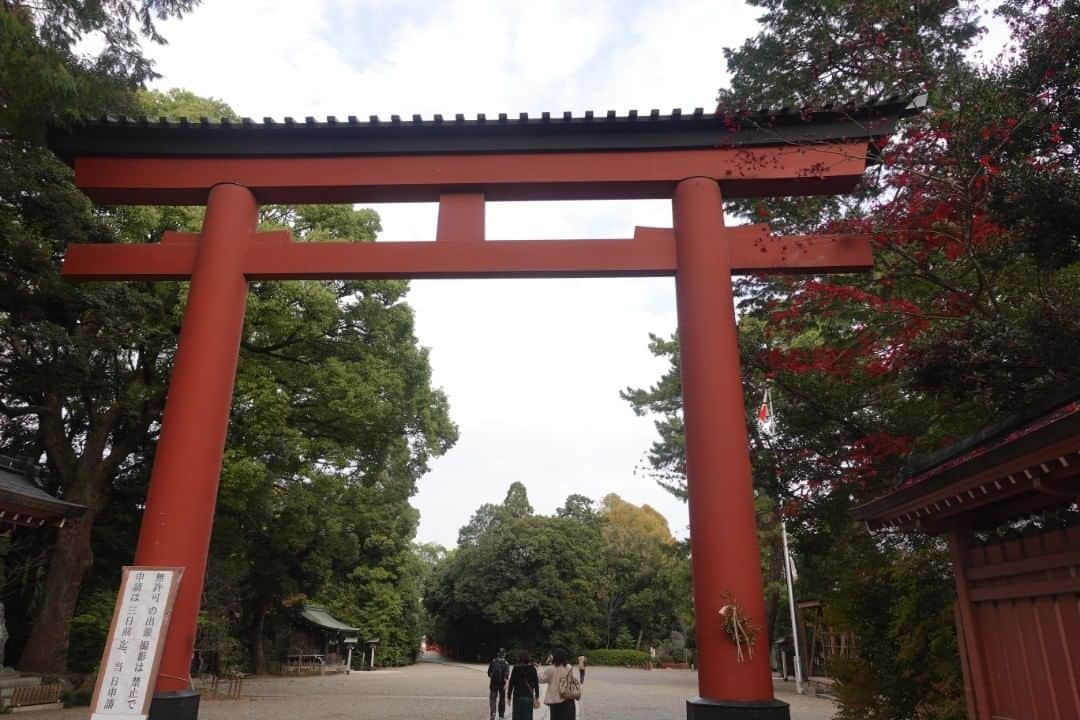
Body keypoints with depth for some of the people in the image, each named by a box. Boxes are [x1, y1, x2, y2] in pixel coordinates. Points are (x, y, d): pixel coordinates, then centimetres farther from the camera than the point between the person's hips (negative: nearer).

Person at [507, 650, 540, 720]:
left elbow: (511, 683, -2)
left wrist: (509, 697, 5)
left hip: (517, 696, -1)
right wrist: (537, 697, 7)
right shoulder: (532, 669, 2)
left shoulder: (516, 669, -3)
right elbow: (536, 684, 2)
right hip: (529, 697, 1)